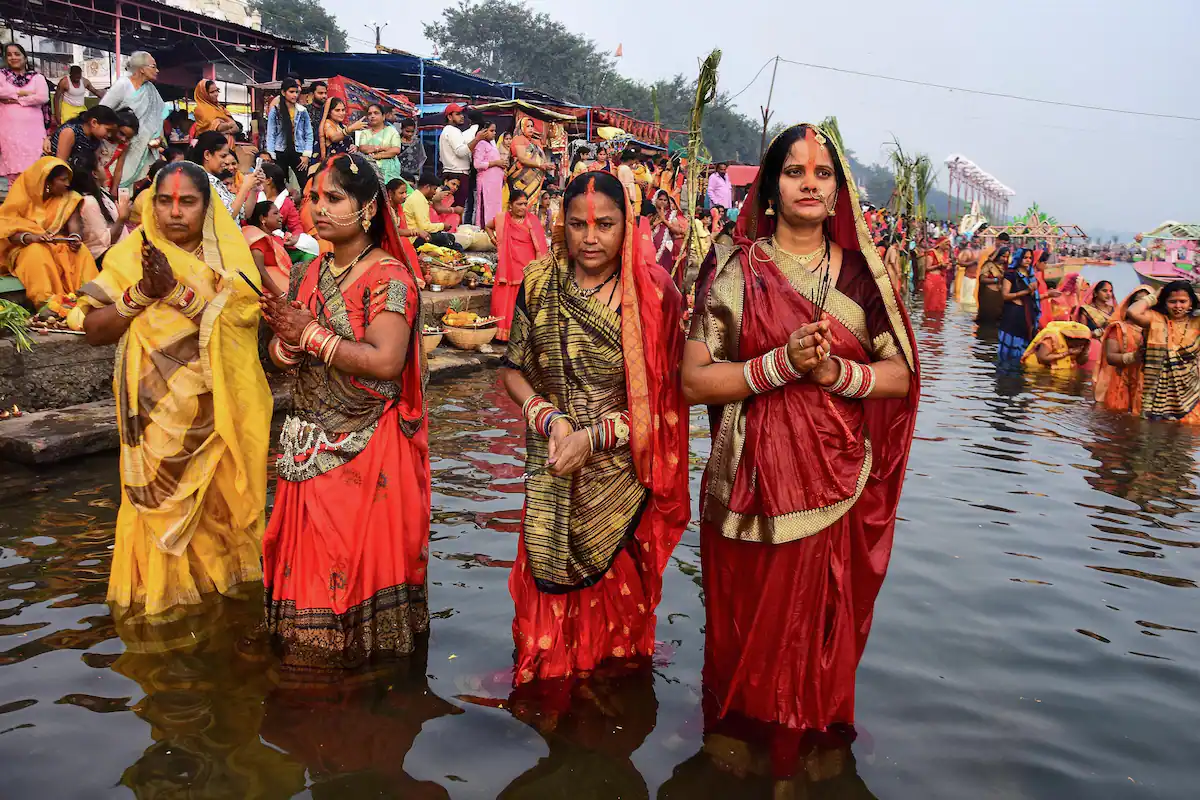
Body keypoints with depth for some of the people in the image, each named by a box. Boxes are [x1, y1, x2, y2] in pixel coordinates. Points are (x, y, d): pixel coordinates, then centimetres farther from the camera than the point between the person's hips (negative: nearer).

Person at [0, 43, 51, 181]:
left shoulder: (37, 77, 8)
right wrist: (23, 93, -10)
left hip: (33, 128, -1)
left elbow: (43, 97, -9)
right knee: (13, 165, 0)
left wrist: (17, 100, -8)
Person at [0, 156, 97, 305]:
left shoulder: (68, 198, 2)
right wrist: (31, 237, -33)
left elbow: (74, 224, -9)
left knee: (81, 250, -28)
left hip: (58, 244, 3)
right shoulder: (23, 195, -7)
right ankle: (47, 302, -49)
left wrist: (76, 238, -33)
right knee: (38, 252, -37)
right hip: (25, 247, -3)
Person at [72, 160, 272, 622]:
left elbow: (236, 319, -15)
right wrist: (143, 292, -17)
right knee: (161, 501, 1)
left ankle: (223, 576, 30)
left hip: (221, 406, 1)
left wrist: (175, 290, -24)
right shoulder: (131, 255, 0)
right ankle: (162, 591, 19)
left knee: (221, 494, 9)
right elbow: (94, 331, -4)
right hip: (160, 411, -1)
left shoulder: (230, 254, 0)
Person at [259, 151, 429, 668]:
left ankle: (362, 651, 18)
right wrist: (285, 346, -11)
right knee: (308, 550, 12)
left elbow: (385, 361, -23)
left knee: (364, 553, 0)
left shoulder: (389, 277, -11)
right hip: (309, 445, 7)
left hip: (367, 445, -6)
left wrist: (312, 335, -18)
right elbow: (281, 349, 13)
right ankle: (311, 650, 28)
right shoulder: (310, 274, 11)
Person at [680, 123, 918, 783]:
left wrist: (835, 371, -14)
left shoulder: (861, 273, 6)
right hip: (751, 488, -2)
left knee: (823, 635, 9)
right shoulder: (734, 270, 0)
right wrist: (782, 364, -18)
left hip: (840, 491, 2)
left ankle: (810, 751, 32)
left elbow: (900, 374, 5)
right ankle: (735, 743, 31)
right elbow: (694, 380, -6)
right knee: (748, 635, 7)